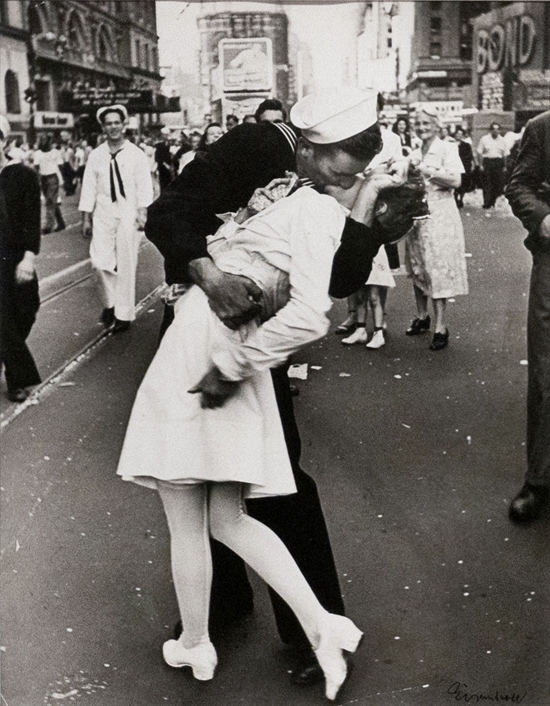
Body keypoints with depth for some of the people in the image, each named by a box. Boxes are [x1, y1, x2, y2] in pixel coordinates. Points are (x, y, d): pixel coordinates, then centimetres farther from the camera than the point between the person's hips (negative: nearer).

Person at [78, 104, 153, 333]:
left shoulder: (136, 154, -1)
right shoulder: (96, 155, 5)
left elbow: (144, 186, -4)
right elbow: (89, 187, 6)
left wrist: (143, 212, -14)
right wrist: (86, 217, 4)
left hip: (128, 214, -2)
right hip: (103, 214, 2)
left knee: (126, 265, 3)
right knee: (100, 261, -6)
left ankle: (124, 314, 14)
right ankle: (110, 302, 20)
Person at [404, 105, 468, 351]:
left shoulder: (447, 149, -4)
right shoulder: (414, 154, 14)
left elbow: (455, 181, -14)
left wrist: (427, 170, -18)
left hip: (439, 214, -6)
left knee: (437, 268, -8)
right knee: (417, 268, 10)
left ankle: (441, 328, -6)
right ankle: (422, 316, 25)